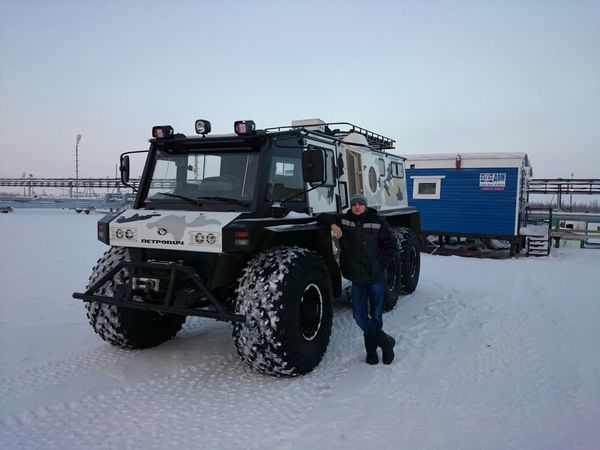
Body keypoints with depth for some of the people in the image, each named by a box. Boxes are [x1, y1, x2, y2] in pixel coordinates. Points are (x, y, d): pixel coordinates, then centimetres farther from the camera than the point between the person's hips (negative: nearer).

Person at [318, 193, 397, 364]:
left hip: (376, 277, -2)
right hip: (357, 279, 2)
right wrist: (333, 224, -13)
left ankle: (371, 348, 28)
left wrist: (379, 265, -7)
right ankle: (386, 342, 21)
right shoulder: (344, 220, 4)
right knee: (360, 316, 2)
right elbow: (321, 217, 7)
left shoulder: (378, 222, -2)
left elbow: (390, 245, 1)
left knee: (376, 316, 7)